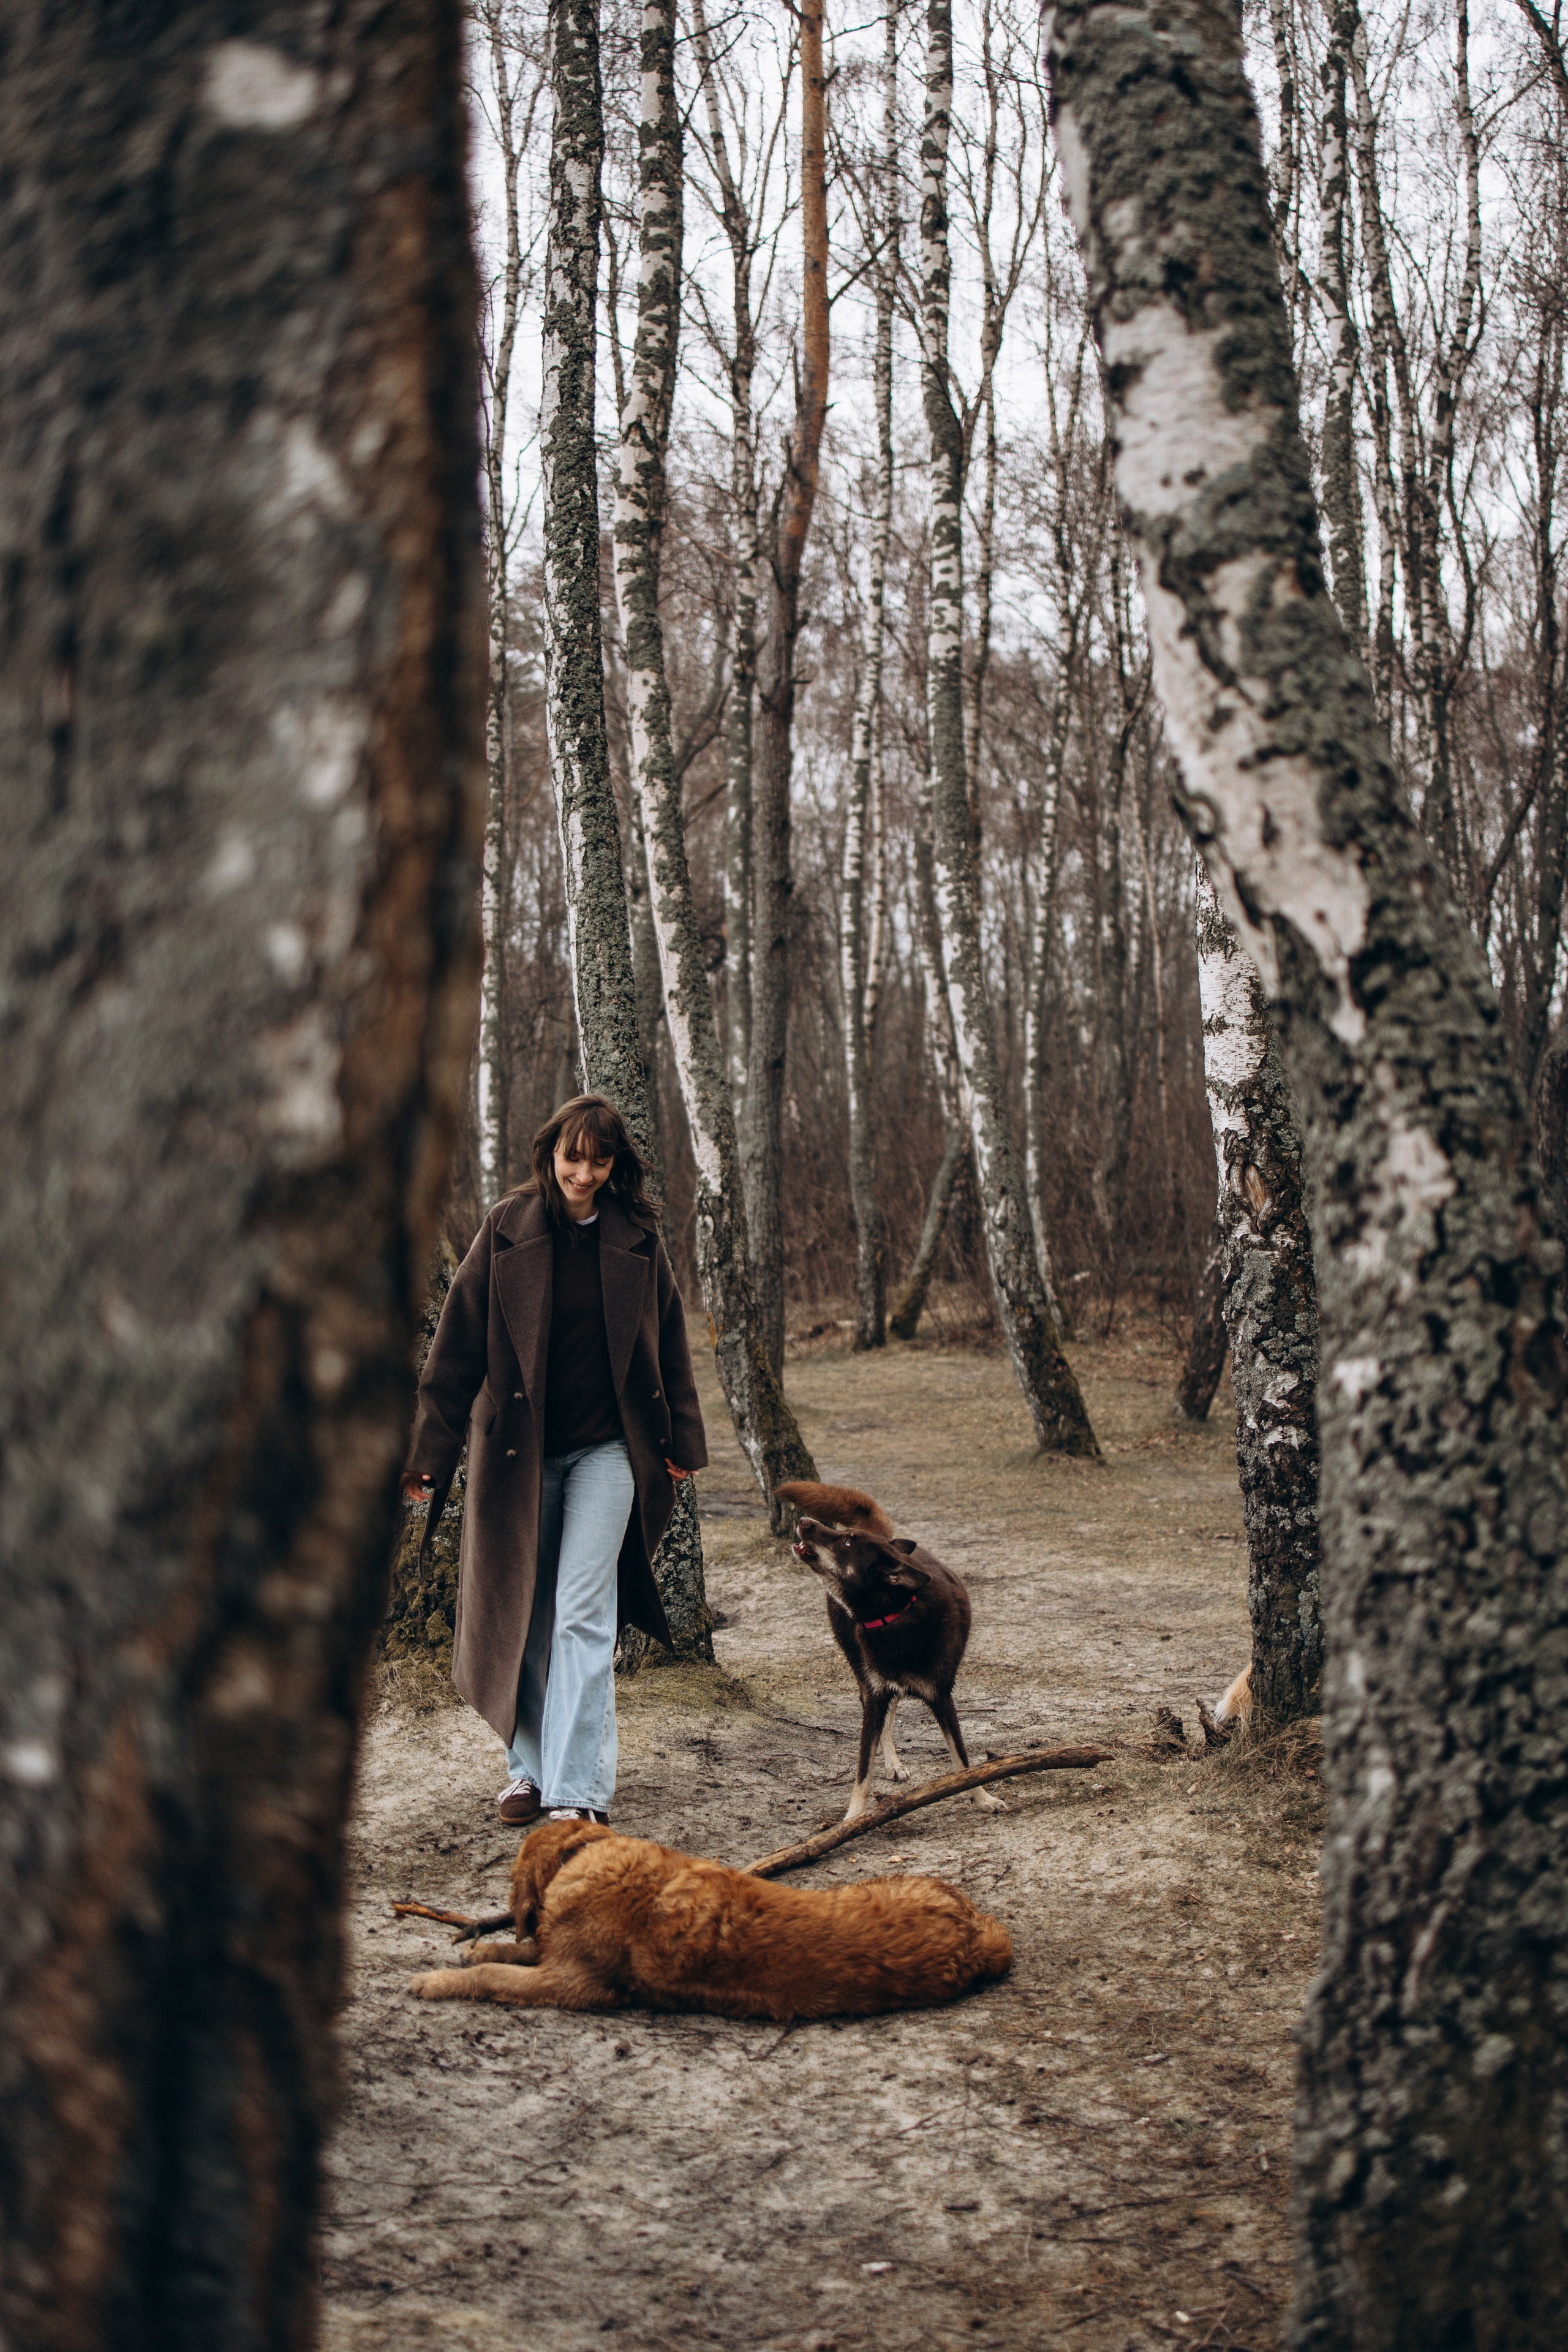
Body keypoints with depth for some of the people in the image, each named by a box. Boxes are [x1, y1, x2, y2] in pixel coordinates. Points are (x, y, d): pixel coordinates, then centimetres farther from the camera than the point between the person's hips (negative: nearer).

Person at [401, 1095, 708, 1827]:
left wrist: (682, 1442, 12)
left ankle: (578, 1791, -8)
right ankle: (532, 1766, 26)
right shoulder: (506, 1231, -4)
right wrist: (428, 1451, -8)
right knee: (522, 1617, 10)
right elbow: (457, 1346, -4)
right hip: (518, 1452, 1)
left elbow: (668, 1347, 11)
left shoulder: (636, 1242, 0)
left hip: (607, 1451, -1)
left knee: (583, 1615, -8)